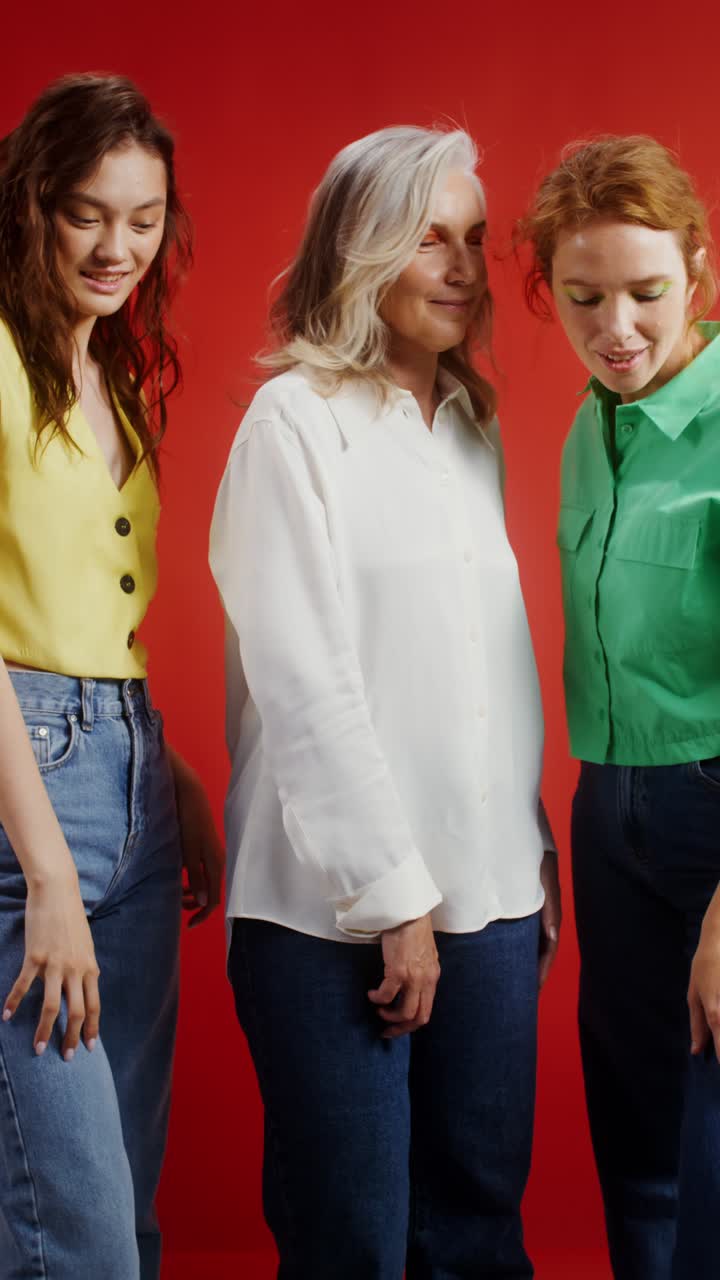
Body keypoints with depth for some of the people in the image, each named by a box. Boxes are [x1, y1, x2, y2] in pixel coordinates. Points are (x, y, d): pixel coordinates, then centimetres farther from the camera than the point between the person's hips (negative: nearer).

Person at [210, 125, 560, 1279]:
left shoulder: (473, 425, 15)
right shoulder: (295, 419, -6)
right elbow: (302, 683, -11)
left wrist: (536, 851, 10)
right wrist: (393, 897, -11)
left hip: (492, 895, 6)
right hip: (338, 910, -6)